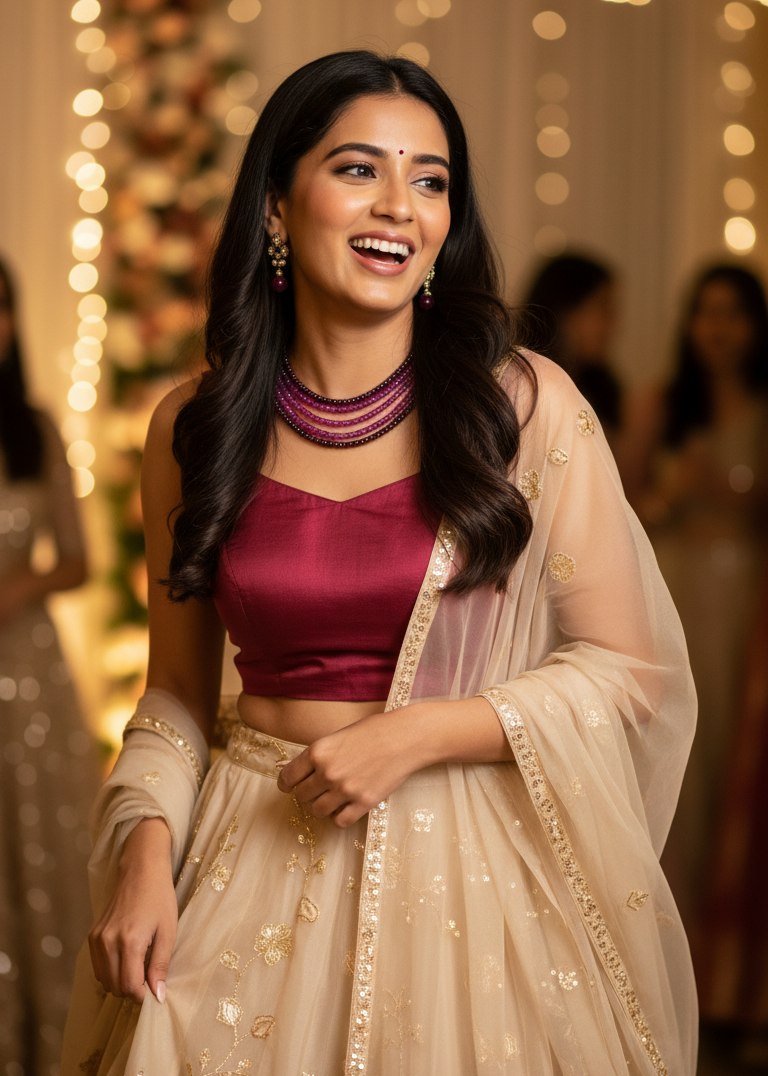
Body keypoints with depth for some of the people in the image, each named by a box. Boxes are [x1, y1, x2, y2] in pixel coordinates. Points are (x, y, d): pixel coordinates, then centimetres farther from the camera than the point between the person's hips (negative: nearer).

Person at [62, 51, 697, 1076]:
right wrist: (146, 844, -8)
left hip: (471, 872, -2)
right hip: (257, 863, 2)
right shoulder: (193, 428, 2)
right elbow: (178, 690, 9)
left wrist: (421, 733, -14)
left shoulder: (526, 405, -7)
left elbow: (628, 668, -4)